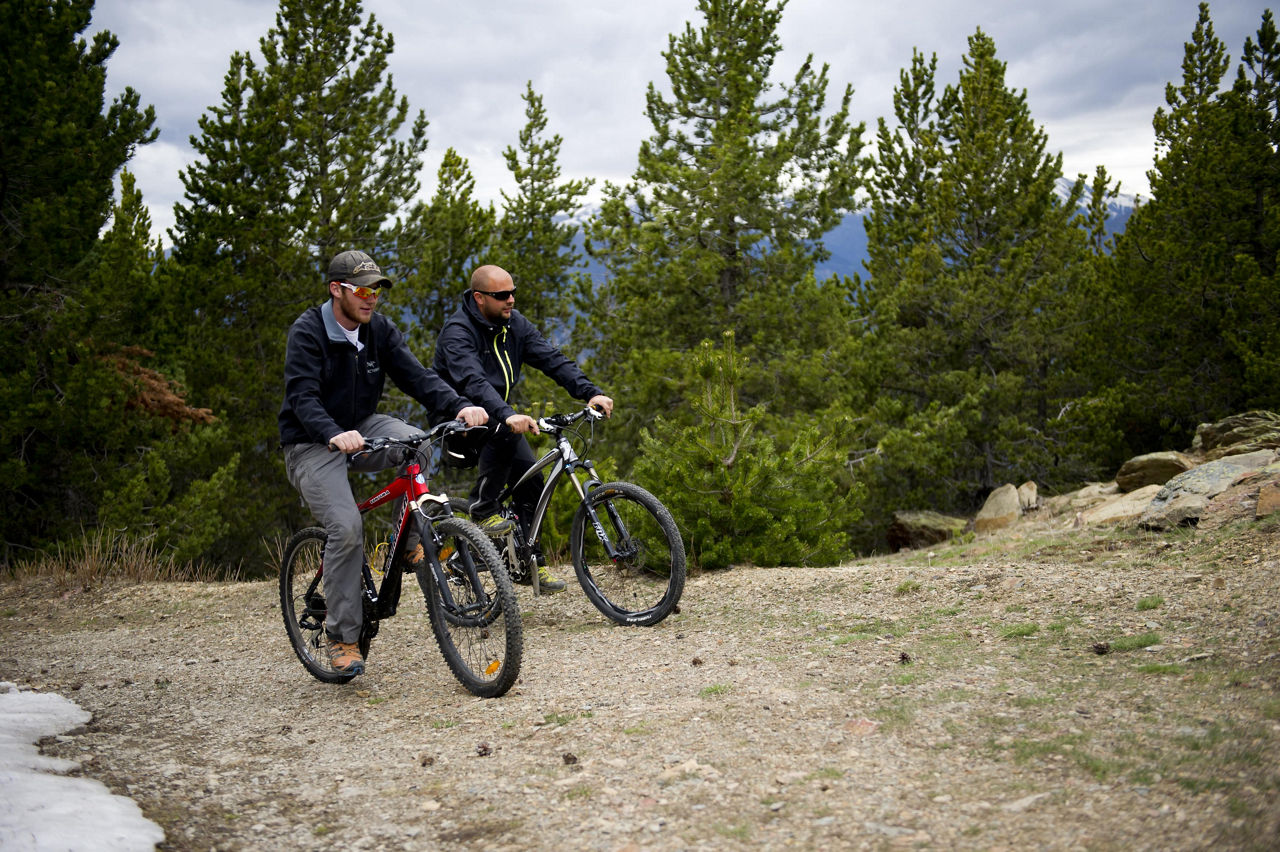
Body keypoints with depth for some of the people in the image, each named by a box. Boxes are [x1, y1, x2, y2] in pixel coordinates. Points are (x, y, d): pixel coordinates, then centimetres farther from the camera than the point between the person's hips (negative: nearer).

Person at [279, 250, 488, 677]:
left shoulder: (379, 329, -1)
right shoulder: (307, 332, -16)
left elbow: (416, 375, -10)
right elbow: (302, 397, -27)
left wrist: (460, 406, -29)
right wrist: (334, 434, -48)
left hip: (360, 428, 5)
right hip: (313, 445, -5)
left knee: (415, 442, -26)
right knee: (347, 528, -23)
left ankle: (409, 541, -8)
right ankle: (342, 637, -9)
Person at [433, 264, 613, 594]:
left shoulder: (513, 323, -4)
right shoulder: (458, 331, -24)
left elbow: (551, 358, -12)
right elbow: (473, 381, -40)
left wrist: (590, 392, -27)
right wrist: (507, 416, -57)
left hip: (499, 413, 6)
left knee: (530, 478, -7)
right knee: (504, 433, -35)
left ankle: (530, 560, 3)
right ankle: (483, 509, -19)